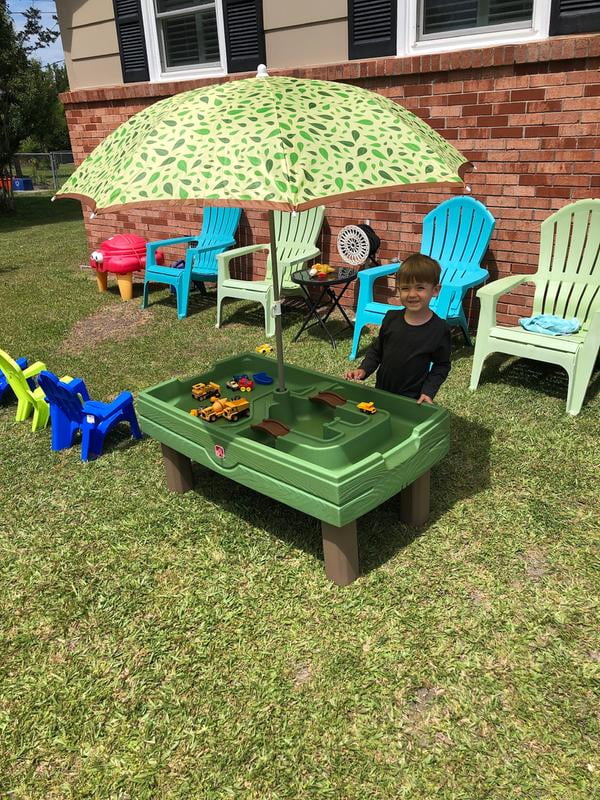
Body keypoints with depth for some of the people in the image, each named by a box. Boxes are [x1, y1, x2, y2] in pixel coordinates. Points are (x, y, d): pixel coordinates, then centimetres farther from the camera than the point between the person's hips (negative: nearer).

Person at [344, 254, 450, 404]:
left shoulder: (439, 329, -13)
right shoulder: (391, 318, -5)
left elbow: (442, 365, -2)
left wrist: (429, 391, -13)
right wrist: (363, 370, -6)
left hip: (412, 399, -3)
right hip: (381, 391, 4)